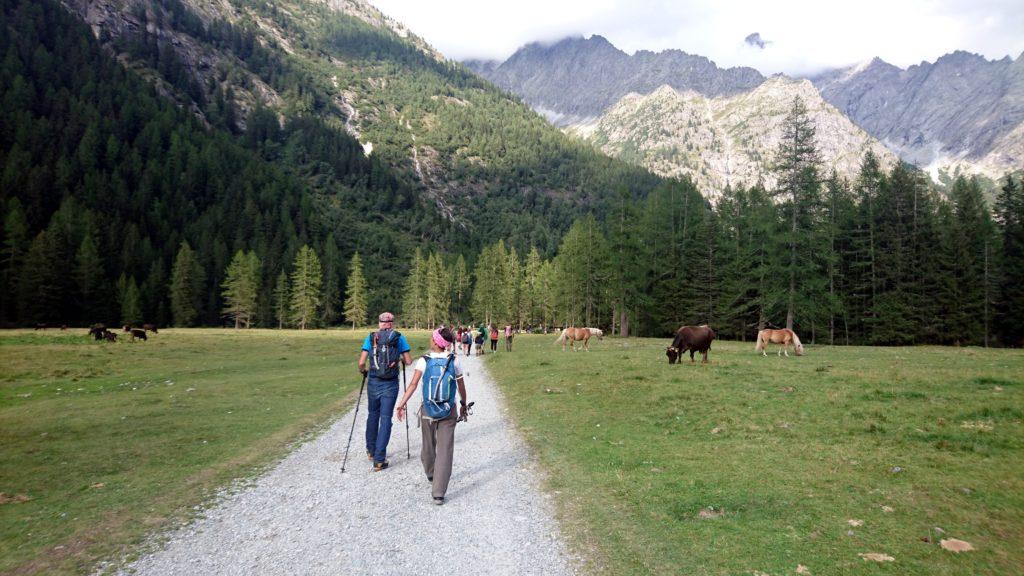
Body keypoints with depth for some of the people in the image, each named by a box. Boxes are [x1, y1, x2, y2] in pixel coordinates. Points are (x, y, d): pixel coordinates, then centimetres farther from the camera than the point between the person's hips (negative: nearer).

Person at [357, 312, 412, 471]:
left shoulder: (370, 338, 1)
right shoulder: (399, 338, -2)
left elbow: (361, 363, -4)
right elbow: (408, 361, -2)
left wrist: (363, 371, 17)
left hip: (373, 382, 2)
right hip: (391, 384, -2)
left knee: (372, 415, 21)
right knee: (385, 419, 2)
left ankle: (371, 451, 35)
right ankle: (379, 460, -2)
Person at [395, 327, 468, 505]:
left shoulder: (423, 361, -6)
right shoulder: (454, 361, -3)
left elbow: (413, 384, -16)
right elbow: (461, 387, 5)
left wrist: (401, 404, -18)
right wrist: (463, 404, 19)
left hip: (428, 411, 1)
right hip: (449, 411, -1)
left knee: (428, 447, 22)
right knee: (445, 451, 1)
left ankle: (431, 476, 46)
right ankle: (438, 493, -4)